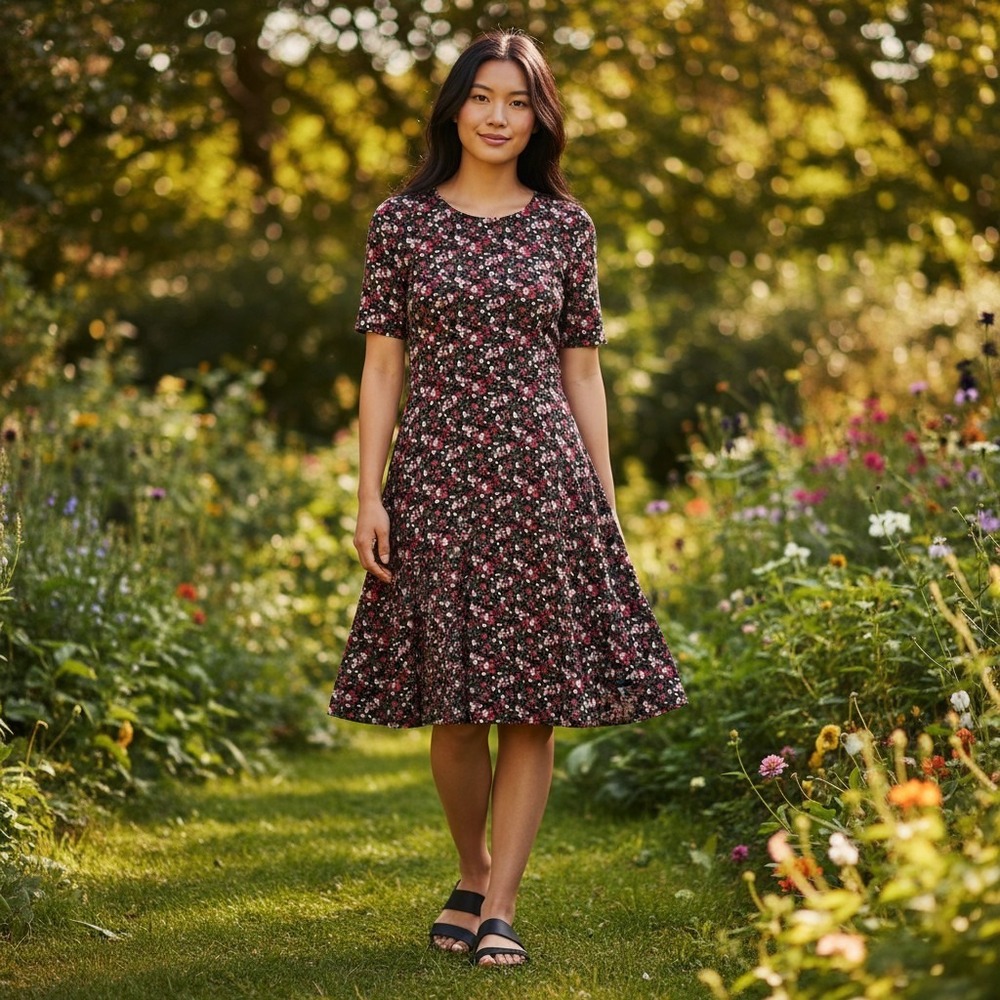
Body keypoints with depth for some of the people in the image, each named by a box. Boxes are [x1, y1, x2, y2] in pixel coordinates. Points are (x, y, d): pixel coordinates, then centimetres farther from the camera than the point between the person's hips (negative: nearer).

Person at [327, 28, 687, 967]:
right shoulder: (402, 220, 4)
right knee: (453, 706, 4)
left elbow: (582, 369, 9)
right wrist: (369, 494, -4)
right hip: (437, 477, -1)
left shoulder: (564, 225, 7)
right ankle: (471, 875, 26)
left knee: (533, 703, -1)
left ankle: (499, 907, 7)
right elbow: (382, 365, 3)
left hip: (543, 477, 1)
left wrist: (606, 499, 6)